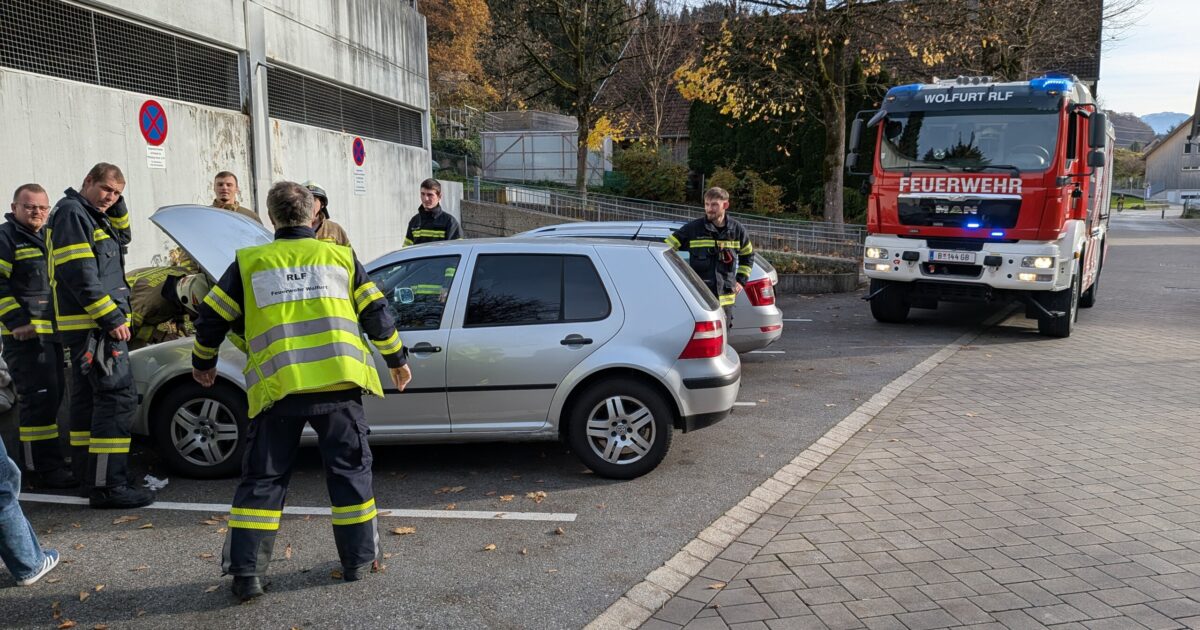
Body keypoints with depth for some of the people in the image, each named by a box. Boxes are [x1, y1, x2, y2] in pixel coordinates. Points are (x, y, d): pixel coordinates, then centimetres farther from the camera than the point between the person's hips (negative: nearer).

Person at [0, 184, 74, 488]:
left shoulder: (48, 237, 19)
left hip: (53, 332, 9)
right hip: (26, 334, -9)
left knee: (52, 396, 15)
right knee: (39, 398, -10)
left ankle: (49, 457, 27)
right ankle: (46, 469, -8)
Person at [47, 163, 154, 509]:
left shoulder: (92, 217, 17)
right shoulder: (71, 213, -12)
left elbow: (123, 237, 29)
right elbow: (80, 275, -20)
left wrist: (117, 206, 11)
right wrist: (112, 319, -22)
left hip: (91, 325, 11)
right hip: (93, 325, -11)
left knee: (88, 398, 15)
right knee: (118, 396, -14)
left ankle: (88, 473, 25)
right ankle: (107, 485, -15)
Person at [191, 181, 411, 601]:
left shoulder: (248, 263, 9)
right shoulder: (341, 256, 9)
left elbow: (212, 318, 13)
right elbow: (376, 312, 11)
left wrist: (203, 362, 31)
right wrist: (396, 358, 24)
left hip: (277, 388, 0)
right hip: (338, 382, 0)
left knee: (262, 479, 10)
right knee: (350, 470, 12)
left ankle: (246, 572, 9)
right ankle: (358, 559, 18)